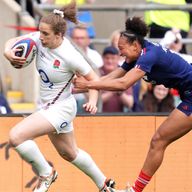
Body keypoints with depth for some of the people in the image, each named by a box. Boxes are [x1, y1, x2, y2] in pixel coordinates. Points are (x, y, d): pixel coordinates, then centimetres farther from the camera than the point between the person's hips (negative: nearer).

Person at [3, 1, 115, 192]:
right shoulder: (39, 39, -11)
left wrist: (92, 101, -31)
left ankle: (46, 173, -1)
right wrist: (8, 52, -24)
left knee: (16, 135, -22)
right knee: (69, 153, 25)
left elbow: (94, 79, -15)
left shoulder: (70, 56, -27)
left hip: (60, 108, -8)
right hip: (48, 105, 8)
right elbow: (12, 41, -1)